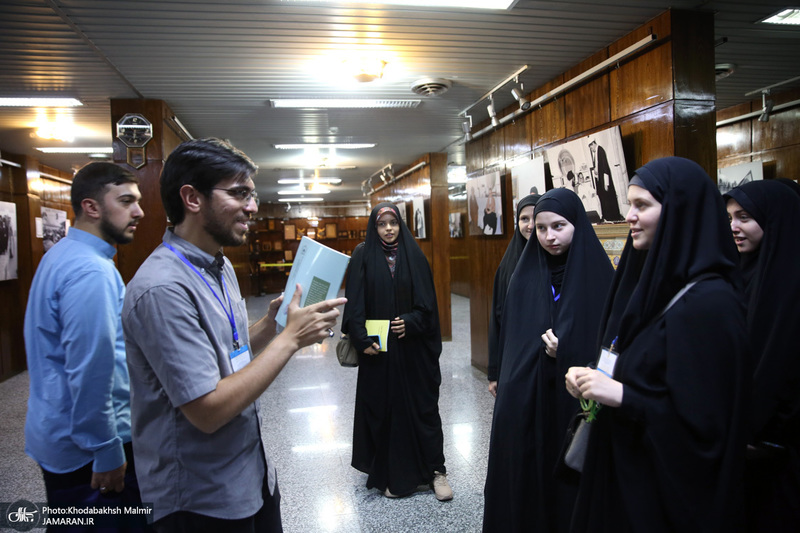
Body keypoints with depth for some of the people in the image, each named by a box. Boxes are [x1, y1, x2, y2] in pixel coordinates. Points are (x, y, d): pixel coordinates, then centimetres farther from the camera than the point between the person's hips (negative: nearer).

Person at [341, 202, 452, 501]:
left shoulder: (414, 255, 3)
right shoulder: (363, 256, 0)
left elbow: (428, 300, 2)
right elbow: (355, 302, -5)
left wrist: (411, 321, -14)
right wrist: (361, 339, -14)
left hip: (414, 348, 1)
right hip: (379, 348, 0)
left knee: (423, 406, 5)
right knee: (383, 408, 6)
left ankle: (435, 469, 19)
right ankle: (390, 474, 21)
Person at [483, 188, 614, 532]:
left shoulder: (598, 275, -5)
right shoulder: (524, 275, 5)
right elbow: (509, 339, 9)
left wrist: (568, 351, -16)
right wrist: (503, 382, 5)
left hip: (575, 401, -2)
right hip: (523, 403, 3)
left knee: (569, 485, 7)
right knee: (522, 479, 9)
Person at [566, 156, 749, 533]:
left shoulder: (709, 303, -23)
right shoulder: (653, 281, 5)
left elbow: (705, 422, -24)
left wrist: (621, 395, -23)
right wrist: (593, 378, -3)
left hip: (666, 490, -8)